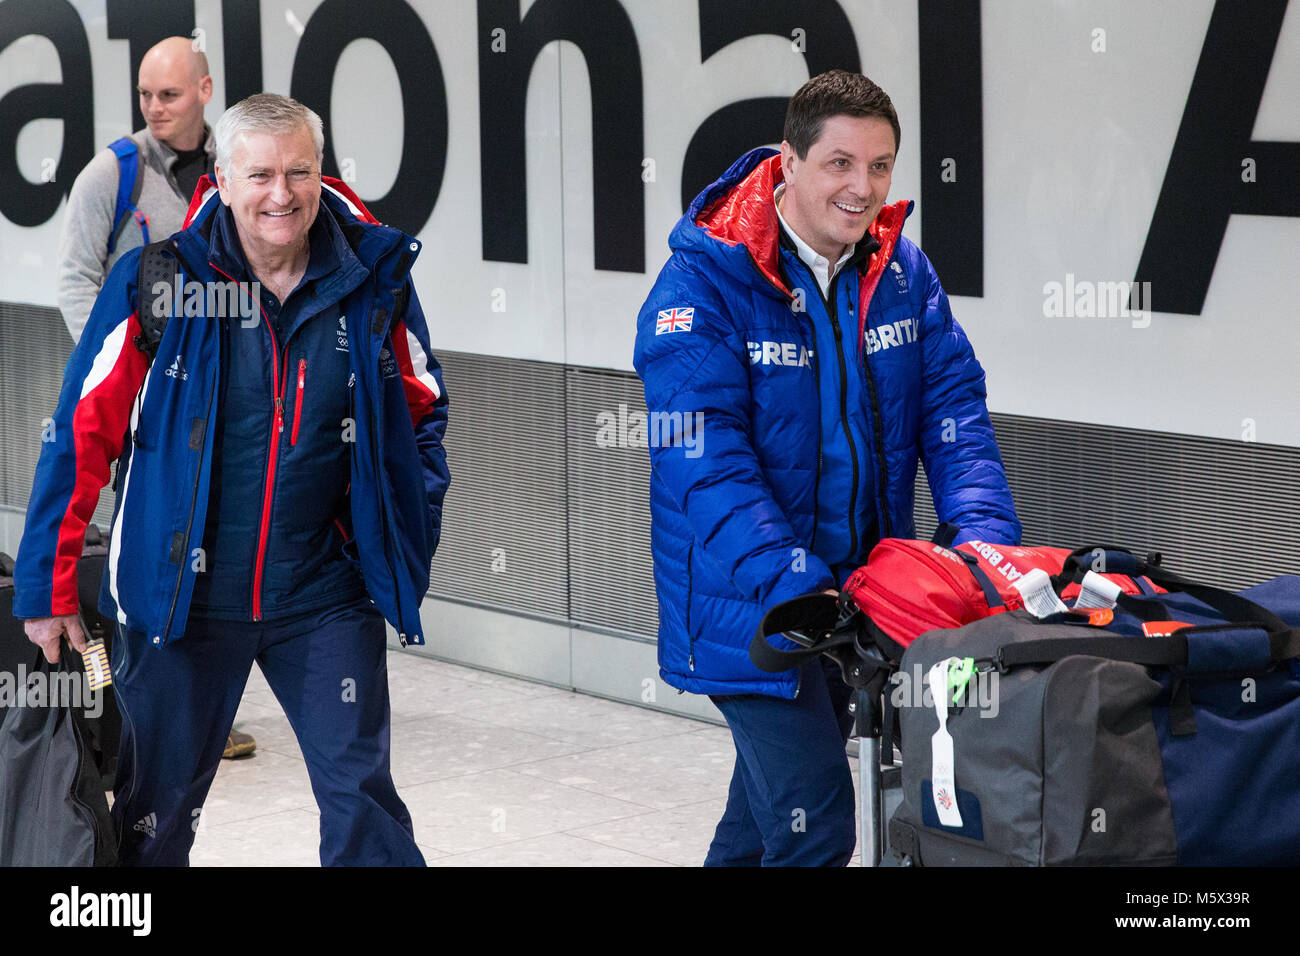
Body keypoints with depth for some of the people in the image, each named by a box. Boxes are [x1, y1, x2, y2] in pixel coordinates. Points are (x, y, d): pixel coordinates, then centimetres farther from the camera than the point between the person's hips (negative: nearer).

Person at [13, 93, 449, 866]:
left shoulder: (374, 277, -4)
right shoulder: (156, 280, -11)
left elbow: (423, 410, 11)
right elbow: (83, 431, -6)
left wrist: (410, 540, 2)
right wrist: (49, 585, -6)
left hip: (325, 598, 1)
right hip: (180, 593, -1)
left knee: (362, 798, 3)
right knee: (157, 809, 14)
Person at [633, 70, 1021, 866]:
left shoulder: (902, 270, 1)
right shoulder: (704, 284, -18)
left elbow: (953, 411, -2)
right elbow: (708, 468, -24)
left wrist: (988, 544, -19)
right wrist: (801, 589, -33)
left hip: (858, 588, 6)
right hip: (746, 604, -6)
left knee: (774, 795, 22)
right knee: (814, 825, -14)